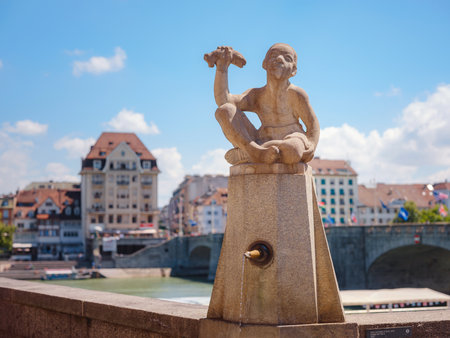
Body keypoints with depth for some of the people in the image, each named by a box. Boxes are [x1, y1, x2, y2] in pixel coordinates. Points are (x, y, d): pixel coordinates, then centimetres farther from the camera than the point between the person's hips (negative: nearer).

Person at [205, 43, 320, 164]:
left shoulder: (296, 94, -7)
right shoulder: (256, 96, 1)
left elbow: (313, 125, 1)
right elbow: (222, 101, -13)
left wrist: (310, 148, -19)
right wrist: (222, 67, -13)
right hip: (262, 142, 2)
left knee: (292, 152, -44)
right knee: (224, 110, -14)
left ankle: (242, 154, -22)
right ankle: (254, 150, -28)